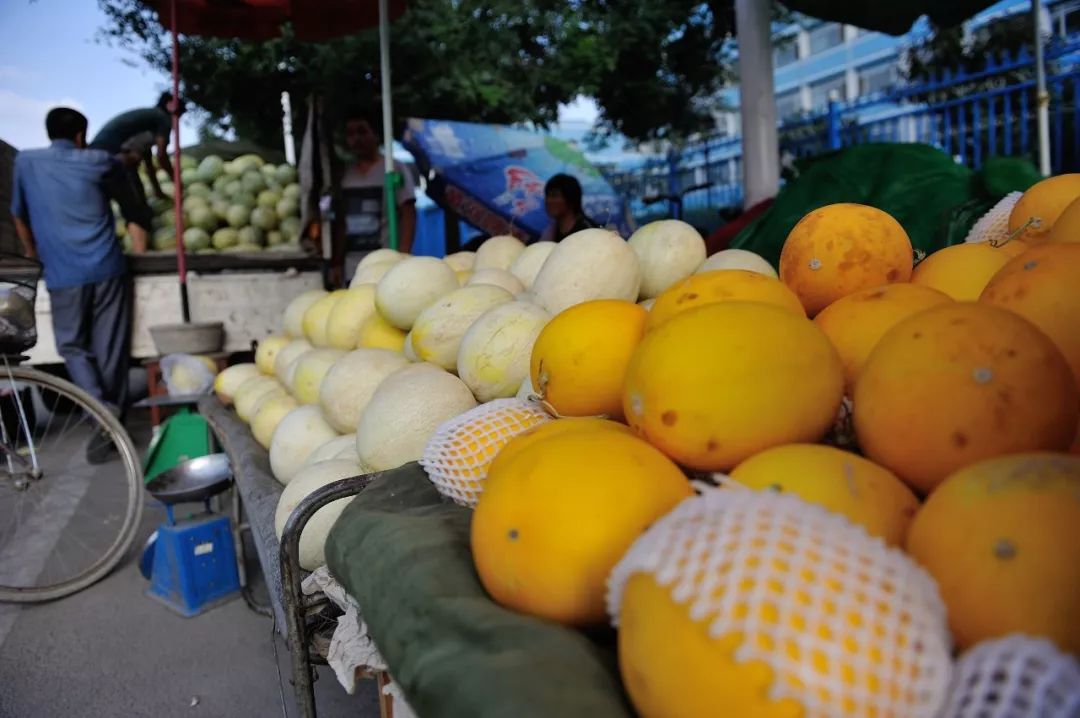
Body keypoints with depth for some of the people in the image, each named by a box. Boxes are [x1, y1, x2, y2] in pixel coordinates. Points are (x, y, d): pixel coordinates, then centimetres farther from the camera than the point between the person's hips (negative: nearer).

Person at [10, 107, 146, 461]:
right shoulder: (95, 160, 7)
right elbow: (124, 166, 31)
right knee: (110, 348, 6)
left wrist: (32, 254, 36)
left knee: (73, 346, 11)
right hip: (107, 268, 1)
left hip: (63, 274, -1)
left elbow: (20, 217, 19)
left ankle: (102, 410, -11)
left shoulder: (25, 161, 8)